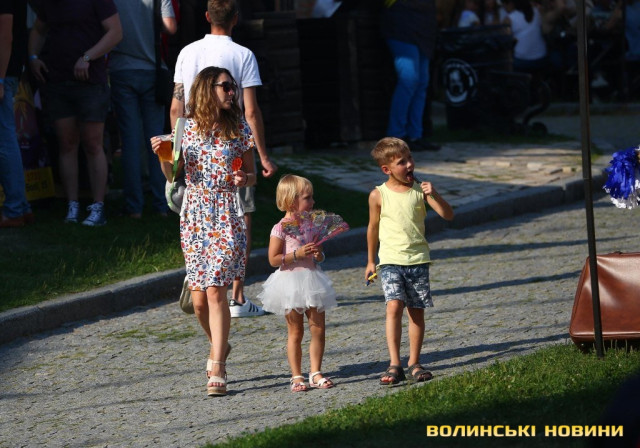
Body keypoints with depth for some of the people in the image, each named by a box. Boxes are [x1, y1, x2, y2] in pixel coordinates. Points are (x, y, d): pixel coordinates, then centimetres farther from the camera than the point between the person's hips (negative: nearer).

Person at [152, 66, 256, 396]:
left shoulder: (238, 128, 2)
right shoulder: (187, 127, 4)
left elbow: (252, 175, 8)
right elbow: (173, 176, 9)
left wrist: (243, 179, -13)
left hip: (227, 216, -2)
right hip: (194, 217, 2)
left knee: (215, 290, -12)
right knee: (199, 298, 3)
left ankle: (217, 369, -10)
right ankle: (219, 345, 32)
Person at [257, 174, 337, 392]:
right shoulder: (281, 229, -9)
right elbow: (273, 259, -13)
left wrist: (319, 254, -4)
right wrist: (297, 254, -21)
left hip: (312, 280, 6)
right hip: (290, 283, -6)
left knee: (318, 329, 3)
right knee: (295, 332, 1)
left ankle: (315, 373, 11)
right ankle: (296, 376, 7)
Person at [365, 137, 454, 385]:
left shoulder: (419, 190, 0)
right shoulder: (378, 195, -2)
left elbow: (448, 215, -2)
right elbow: (373, 228, 11)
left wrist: (433, 195, -19)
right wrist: (370, 261, 17)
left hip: (418, 259, 2)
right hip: (390, 261, -2)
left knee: (417, 311, 5)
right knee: (394, 306, -18)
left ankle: (414, 363, 18)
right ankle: (394, 365, -18)